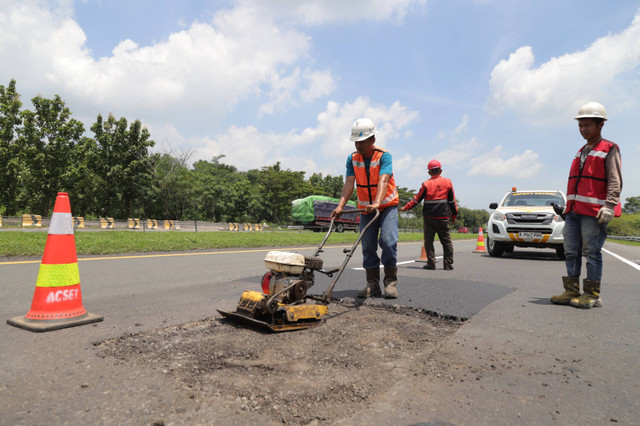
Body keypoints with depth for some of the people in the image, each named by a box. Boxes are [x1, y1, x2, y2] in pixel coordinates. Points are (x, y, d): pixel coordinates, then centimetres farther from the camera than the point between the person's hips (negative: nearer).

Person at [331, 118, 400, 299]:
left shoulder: (384, 156, -15)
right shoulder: (352, 159, -2)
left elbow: (383, 181, -31)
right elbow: (349, 183, -12)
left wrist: (377, 203, -47)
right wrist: (340, 206, -27)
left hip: (387, 206, -4)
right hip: (366, 209, 4)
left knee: (388, 240, -17)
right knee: (368, 246, 2)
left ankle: (390, 282, -3)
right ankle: (373, 285, 11)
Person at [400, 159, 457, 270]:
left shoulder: (426, 184, -3)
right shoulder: (447, 182, 3)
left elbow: (417, 199, 0)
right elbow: (452, 200, 5)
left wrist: (405, 208, 11)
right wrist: (453, 215, 12)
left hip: (428, 217, -1)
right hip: (443, 217, 2)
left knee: (428, 240, 5)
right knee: (446, 240, 9)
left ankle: (431, 263, 0)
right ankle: (448, 264, 8)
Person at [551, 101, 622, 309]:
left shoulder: (609, 149, 1)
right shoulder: (581, 152, 21)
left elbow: (615, 181, -7)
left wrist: (609, 206, -17)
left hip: (594, 211, -7)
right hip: (574, 210, 7)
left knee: (591, 252, -4)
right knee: (571, 252, 5)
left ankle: (592, 295, 3)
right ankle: (572, 291, 11)